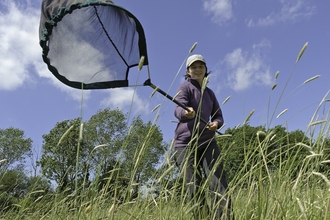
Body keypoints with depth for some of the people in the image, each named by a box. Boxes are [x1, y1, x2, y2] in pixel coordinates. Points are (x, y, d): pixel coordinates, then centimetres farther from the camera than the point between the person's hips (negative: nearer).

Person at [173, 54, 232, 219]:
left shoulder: (210, 93, 18)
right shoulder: (185, 87, 1)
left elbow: (218, 115, 21)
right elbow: (178, 109, -17)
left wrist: (216, 123, -4)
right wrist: (186, 112, -42)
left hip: (208, 142, 4)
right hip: (185, 143, -4)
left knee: (218, 184, -12)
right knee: (194, 190, -9)